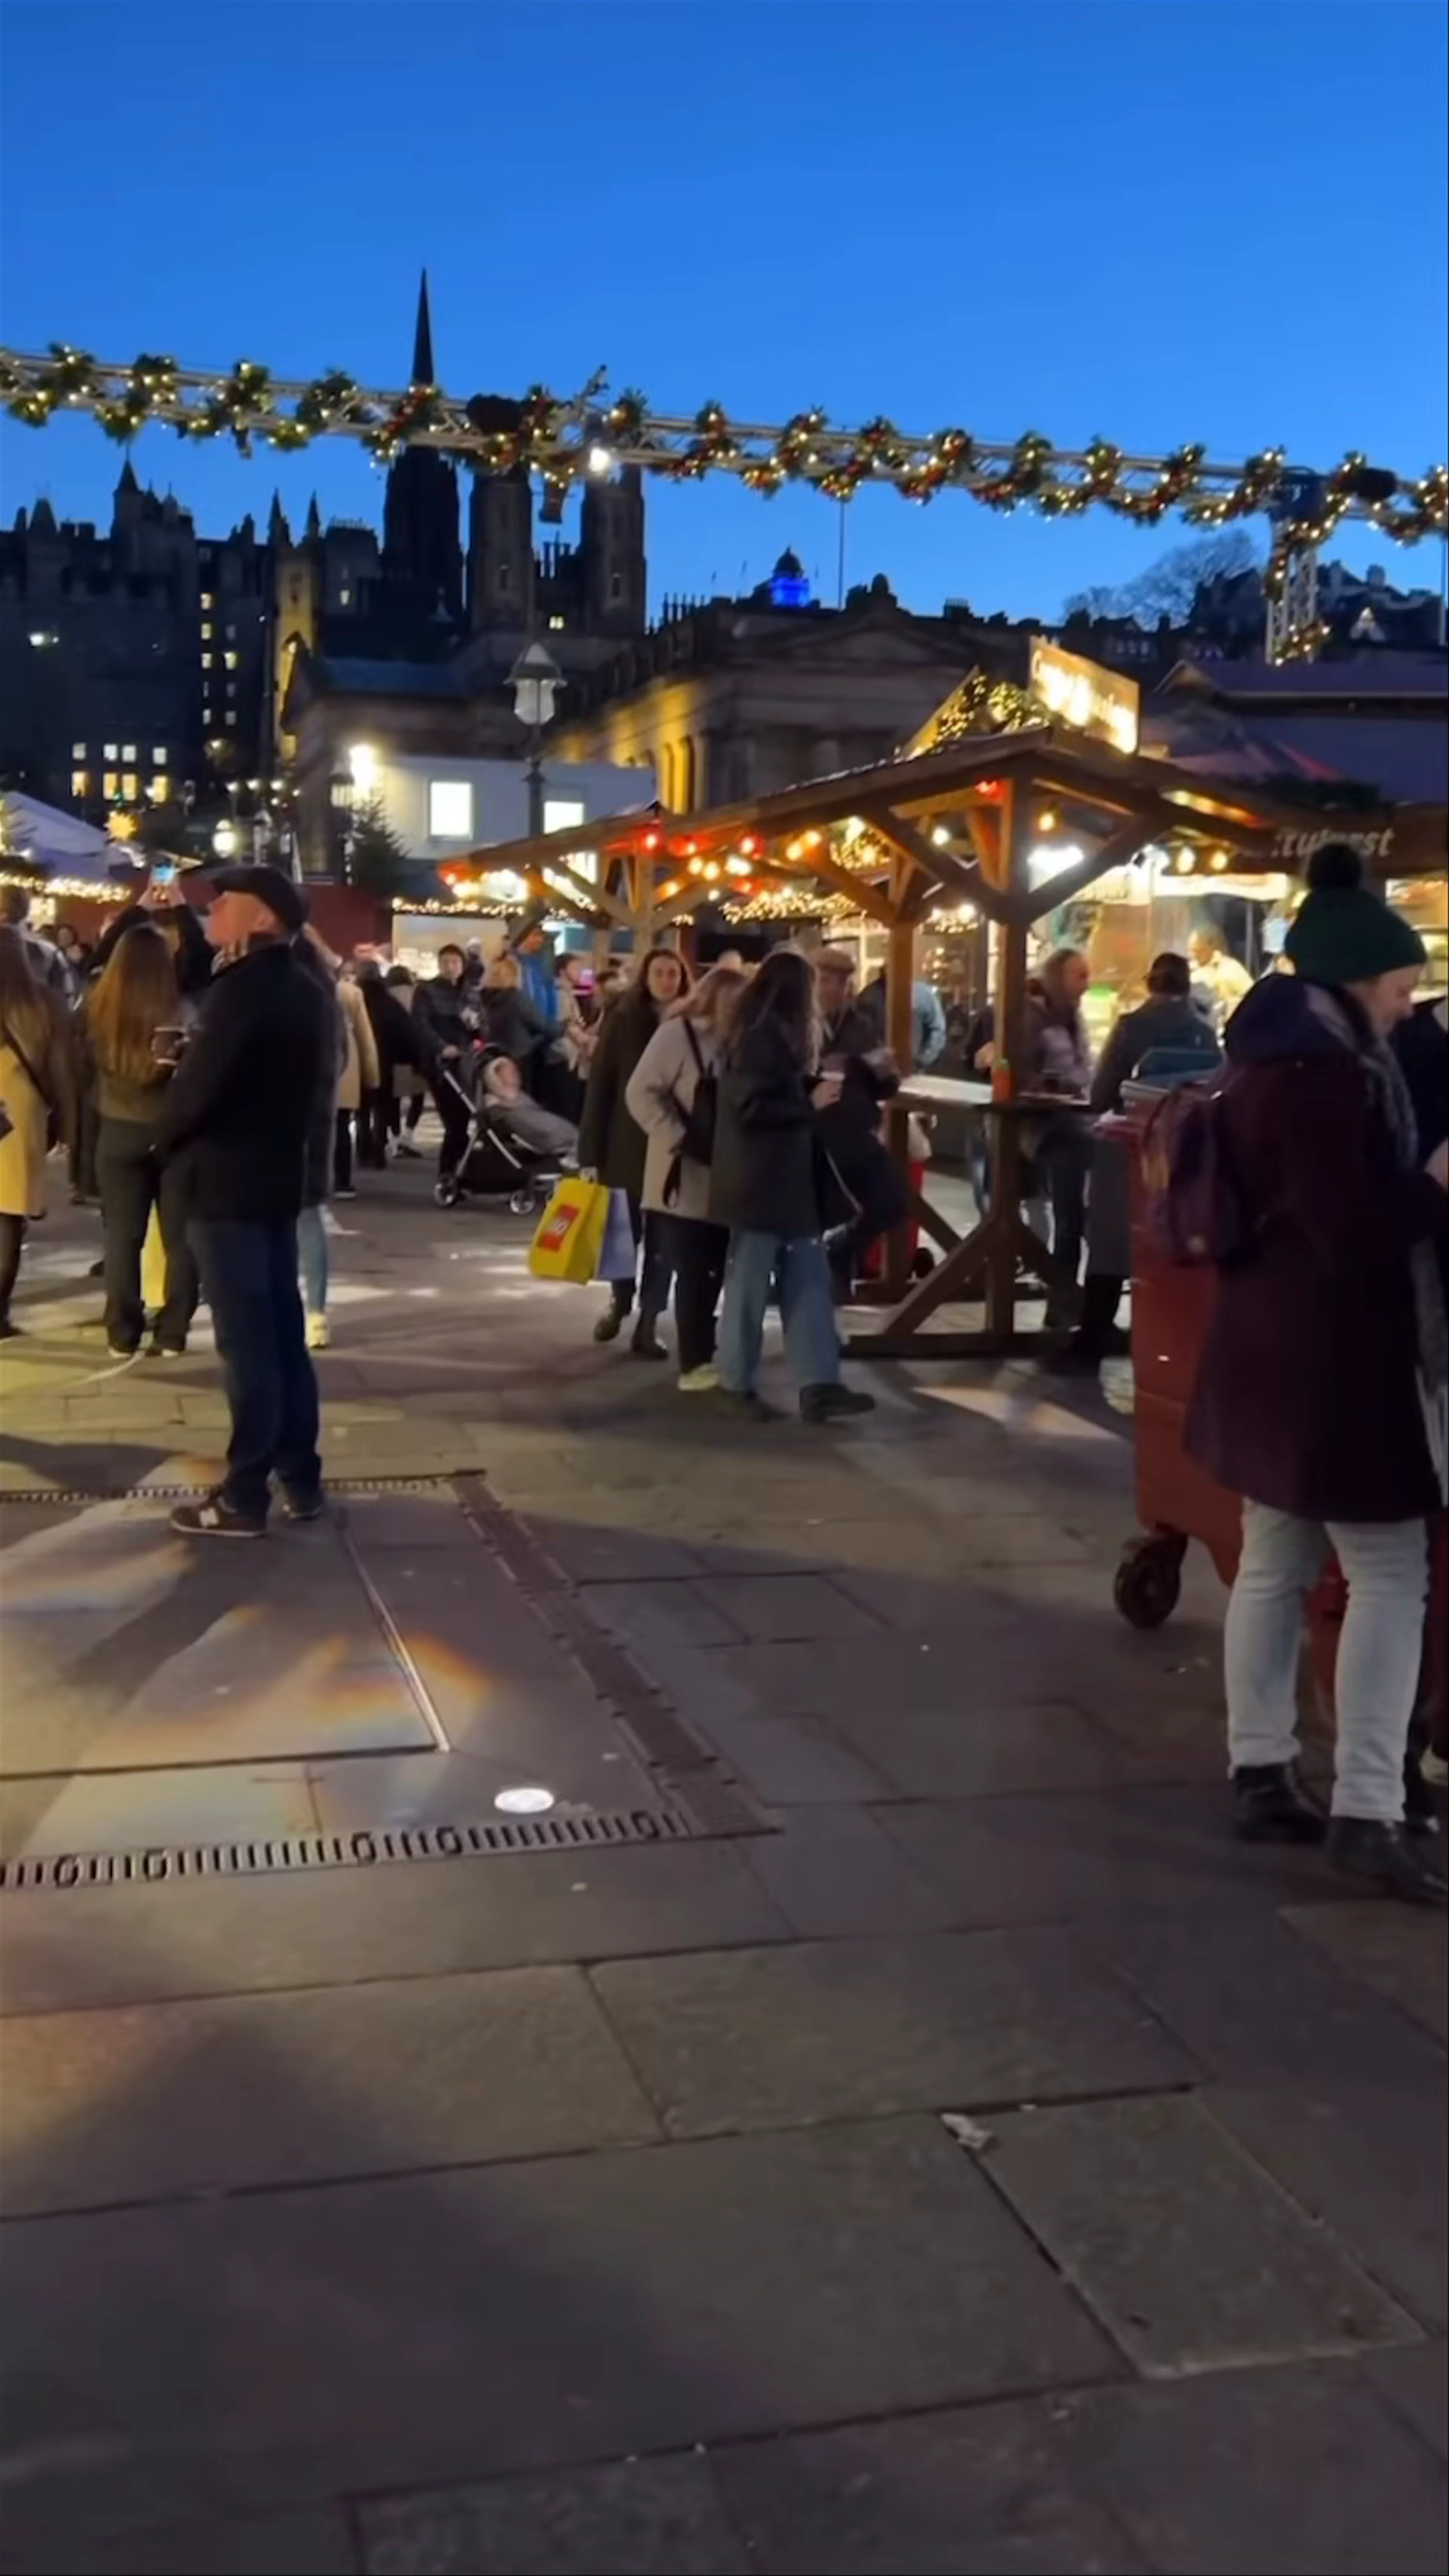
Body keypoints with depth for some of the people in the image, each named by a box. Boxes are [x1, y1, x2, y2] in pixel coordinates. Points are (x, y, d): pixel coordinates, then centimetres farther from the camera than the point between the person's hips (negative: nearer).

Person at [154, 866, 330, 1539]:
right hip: (278, 1175, 9)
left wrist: (166, 1139, -2)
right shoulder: (305, 990, 10)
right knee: (283, 1334, 13)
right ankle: (299, 1479, 19)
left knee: (246, 1343, -5)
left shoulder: (243, 987, -17)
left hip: (225, 1181, -9)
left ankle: (245, 1497, 1)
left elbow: (198, 1081, -20)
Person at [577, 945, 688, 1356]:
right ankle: (619, 1300, 36)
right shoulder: (622, 1021, -2)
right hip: (627, 1144, 0)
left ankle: (648, 1325, 10)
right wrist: (590, 1152, -7)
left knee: (663, 1238, 3)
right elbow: (599, 1088, -3)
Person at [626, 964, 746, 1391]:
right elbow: (641, 1093, -13)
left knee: (719, 1270, 9)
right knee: (694, 1273, -3)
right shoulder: (677, 1034, -9)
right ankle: (695, 1365, 5)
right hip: (685, 1179, -6)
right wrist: (681, 1139, -18)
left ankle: (707, 1356, 21)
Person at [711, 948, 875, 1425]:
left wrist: (815, 1086, 8)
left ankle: (818, 1384, 4)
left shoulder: (773, 1035, 14)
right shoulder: (757, 1038, -17)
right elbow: (751, 1107, -22)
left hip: (790, 1179, 10)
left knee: (808, 1280, 5)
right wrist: (811, 1102, -16)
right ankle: (737, 1382, 14)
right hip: (758, 1180, -10)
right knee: (750, 1283, 1)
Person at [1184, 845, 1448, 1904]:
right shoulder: (1320, 1072, -21)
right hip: (1330, 1355, -10)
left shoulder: (1284, 1053, 12)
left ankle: (1263, 1774, 23)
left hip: (1276, 1341, 10)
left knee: (1276, 1565, 14)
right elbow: (1353, 1236, -23)